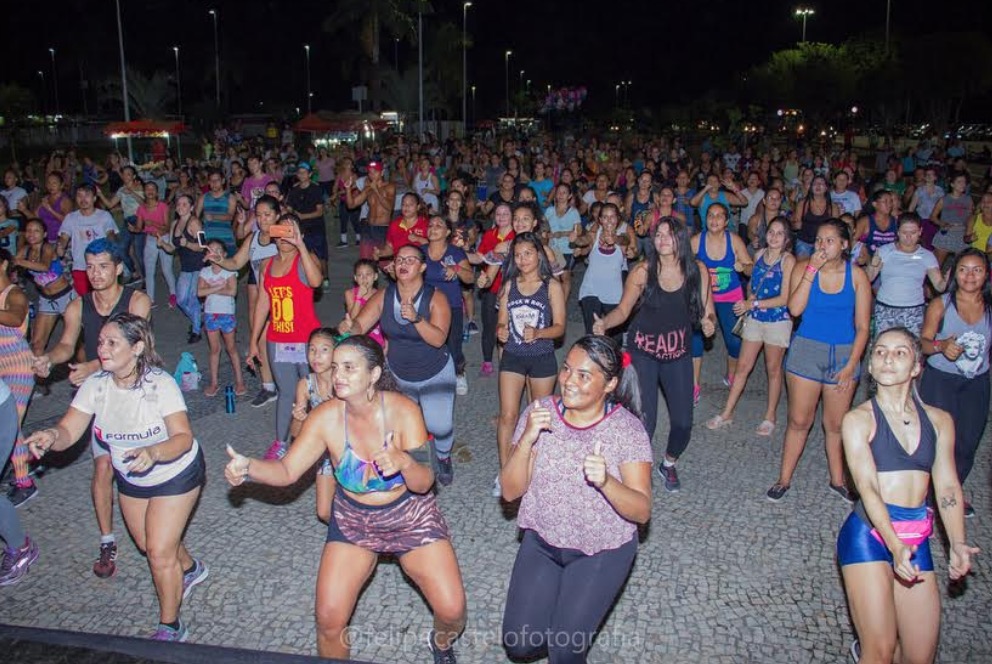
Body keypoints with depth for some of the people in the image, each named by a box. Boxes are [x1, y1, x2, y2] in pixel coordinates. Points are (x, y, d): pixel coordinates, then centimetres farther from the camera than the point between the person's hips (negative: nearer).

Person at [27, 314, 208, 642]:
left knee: (160, 552, -6)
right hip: (130, 479, 6)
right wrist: (51, 436, -43)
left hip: (175, 474, -6)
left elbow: (184, 438, -31)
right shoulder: (95, 385, -16)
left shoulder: (160, 384, -29)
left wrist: (153, 452, -50)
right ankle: (190, 569, 55)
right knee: (147, 544, 22)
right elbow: (68, 432, -20)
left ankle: (170, 627, 18)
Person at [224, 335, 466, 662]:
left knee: (452, 610, -6)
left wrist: (404, 462, -44)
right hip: (352, 521, 1)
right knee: (329, 621, -7)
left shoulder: (403, 410, -23)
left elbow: (424, 483, -23)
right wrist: (249, 467, -34)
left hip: (411, 517, -1)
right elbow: (286, 471, -14)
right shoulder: (325, 418, -18)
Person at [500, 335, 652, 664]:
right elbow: (510, 491, -10)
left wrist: (606, 482, -37)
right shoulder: (539, 413, -10)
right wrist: (527, 440, -26)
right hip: (542, 541, 3)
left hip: (603, 551, -2)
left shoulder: (627, 429, -16)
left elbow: (641, 512, -18)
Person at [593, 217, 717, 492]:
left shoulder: (697, 271, -4)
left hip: (678, 351, 2)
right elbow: (623, 309, -8)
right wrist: (604, 323, -27)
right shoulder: (643, 271, -10)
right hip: (643, 351, -2)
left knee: (683, 421, 4)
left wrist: (709, 323, -20)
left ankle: (669, 464, 36)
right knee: (644, 419, -7)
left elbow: (707, 311, 2)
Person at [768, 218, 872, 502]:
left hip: (844, 353, 1)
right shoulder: (804, 267, -4)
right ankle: (784, 479, 18)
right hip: (807, 350, -1)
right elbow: (795, 309, -18)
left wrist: (851, 366, -7)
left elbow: (862, 327, -1)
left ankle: (837, 480, 29)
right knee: (799, 420, 5)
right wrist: (812, 270, -20)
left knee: (836, 424, 11)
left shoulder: (856, 275, -3)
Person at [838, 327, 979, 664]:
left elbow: (947, 486, 5)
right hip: (870, 534, -4)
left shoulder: (939, 420, 10)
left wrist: (957, 543, -10)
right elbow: (867, 487, -13)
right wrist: (895, 545, -25)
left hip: (917, 541, 4)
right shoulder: (859, 419, -3)